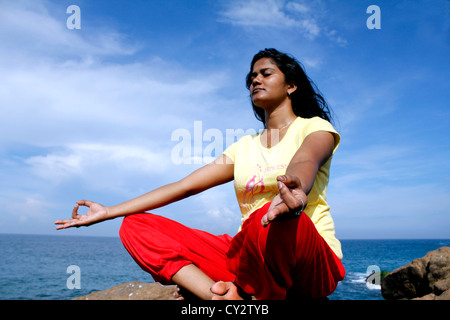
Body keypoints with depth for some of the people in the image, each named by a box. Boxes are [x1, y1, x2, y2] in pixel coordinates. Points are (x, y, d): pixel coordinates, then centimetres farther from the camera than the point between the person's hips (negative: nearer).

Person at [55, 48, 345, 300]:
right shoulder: (244, 146, 17)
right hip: (254, 258, 5)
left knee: (274, 219, -41)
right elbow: (182, 187, 12)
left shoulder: (316, 127, 3)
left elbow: (305, 162, -23)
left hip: (310, 265, -4)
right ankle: (226, 295, -25)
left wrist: (295, 188, -48)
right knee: (136, 227, -4)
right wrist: (109, 212, 10)